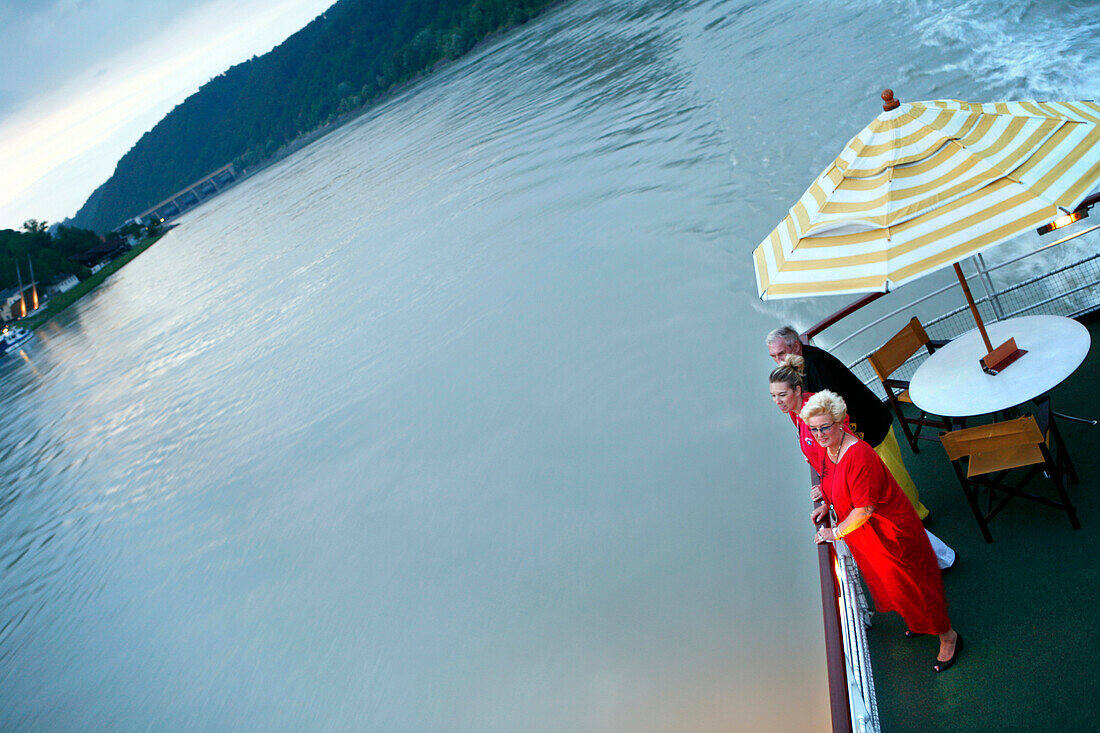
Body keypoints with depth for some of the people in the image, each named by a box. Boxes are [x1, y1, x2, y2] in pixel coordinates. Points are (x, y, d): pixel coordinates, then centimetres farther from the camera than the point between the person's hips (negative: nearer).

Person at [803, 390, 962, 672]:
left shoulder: (858, 455, -34)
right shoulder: (829, 448, -5)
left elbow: (864, 509, -30)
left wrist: (836, 533, -19)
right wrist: (827, 503, 3)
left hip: (889, 531, -9)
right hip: (865, 537, 9)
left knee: (908, 583, 8)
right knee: (888, 584, 25)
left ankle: (947, 637, 31)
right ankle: (918, 621, 51)